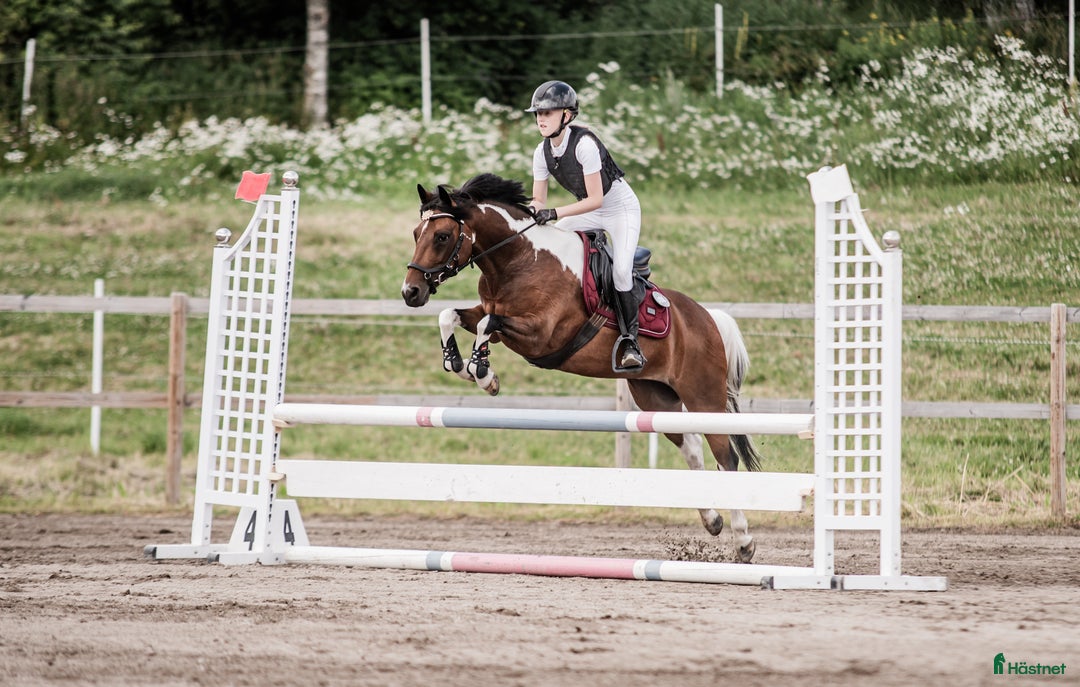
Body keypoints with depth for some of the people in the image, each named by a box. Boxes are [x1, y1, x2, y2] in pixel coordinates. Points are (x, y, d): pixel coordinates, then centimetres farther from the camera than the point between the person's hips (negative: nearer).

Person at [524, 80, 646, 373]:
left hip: (621, 208, -7)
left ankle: (629, 340, -15)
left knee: (621, 270, -26)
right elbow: (539, 201, -3)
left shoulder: (584, 144, -29)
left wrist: (555, 213, -36)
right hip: (588, 213, 7)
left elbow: (595, 199, -29)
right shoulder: (542, 152, -8)